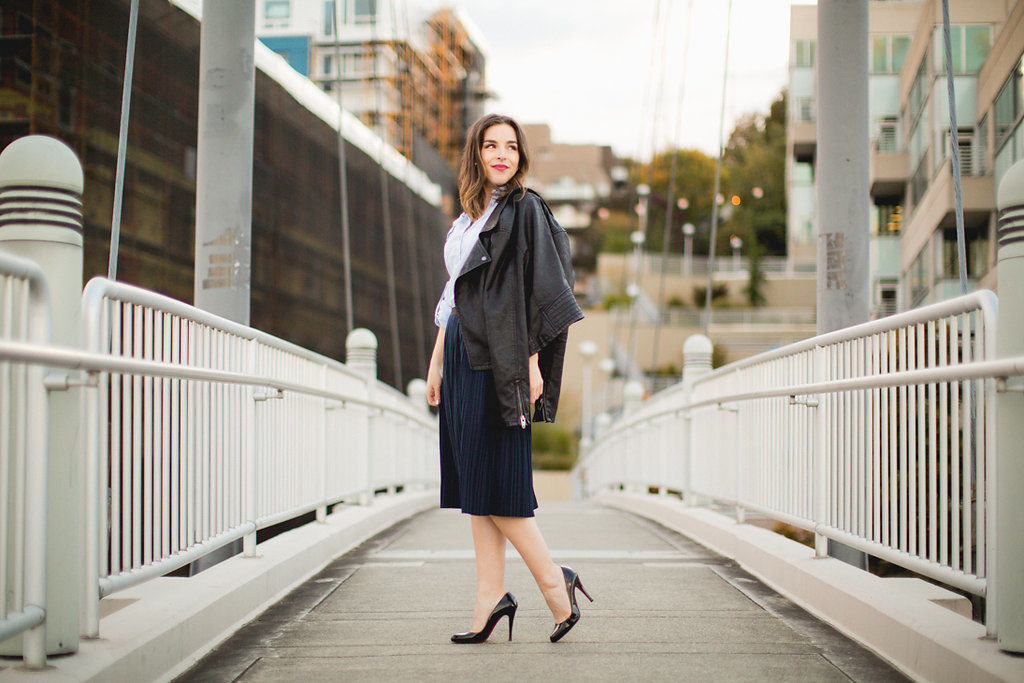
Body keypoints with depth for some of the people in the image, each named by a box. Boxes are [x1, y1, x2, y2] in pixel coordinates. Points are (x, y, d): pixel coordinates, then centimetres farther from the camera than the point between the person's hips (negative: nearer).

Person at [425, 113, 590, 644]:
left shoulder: (525, 209, -5)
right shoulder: (469, 217, 18)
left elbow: (540, 288, -11)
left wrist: (531, 362, -17)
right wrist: (436, 362, 16)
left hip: (497, 357, -8)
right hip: (463, 353, 8)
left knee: (492, 479, -9)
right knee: (473, 481, 5)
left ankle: (553, 580, 3)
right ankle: (491, 595, 8)